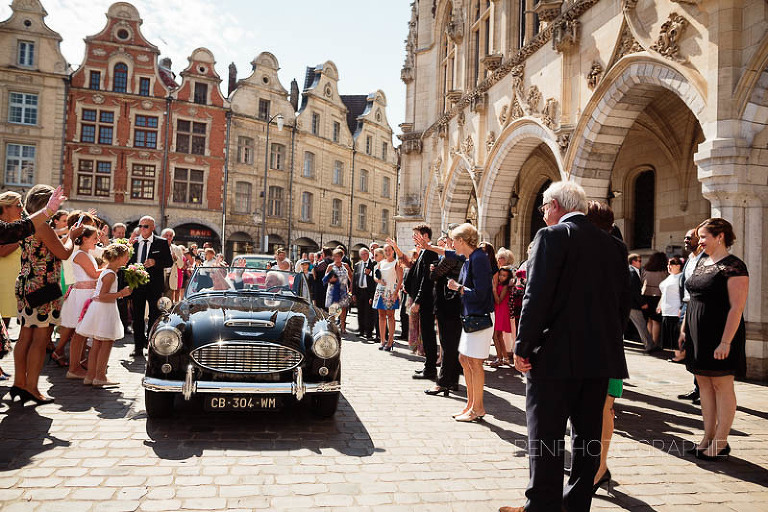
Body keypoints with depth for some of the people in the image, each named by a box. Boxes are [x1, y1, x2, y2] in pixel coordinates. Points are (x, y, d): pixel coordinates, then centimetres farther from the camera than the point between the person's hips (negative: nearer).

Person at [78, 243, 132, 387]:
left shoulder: (106, 270, 12)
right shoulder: (110, 274, -17)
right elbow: (103, 296, -21)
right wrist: (121, 293, -24)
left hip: (99, 308, 10)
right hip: (105, 310, -10)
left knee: (97, 343, 12)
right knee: (107, 343, -5)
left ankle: (90, 376, 17)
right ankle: (100, 377, -1)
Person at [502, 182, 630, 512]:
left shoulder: (552, 237, -8)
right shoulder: (614, 245, 10)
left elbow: (537, 297, -15)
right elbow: (623, 302, 11)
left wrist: (523, 347, -9)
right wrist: (608, 342, 19)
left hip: (556, 355, -6)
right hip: (601, 357, 7)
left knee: (546, 436, 3)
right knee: (588, 435, 15)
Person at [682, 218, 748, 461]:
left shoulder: (734, 267, -12)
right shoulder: (701, 262, 13)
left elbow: (736, 308, -18)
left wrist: (726, 342, -22)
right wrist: (685, 328, 15)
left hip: (720, 336, -8)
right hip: (698, 335, 8)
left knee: (722, 385, 0)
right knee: (704, 384, 11)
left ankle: (720, 443, 8)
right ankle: (708, 438, 20)